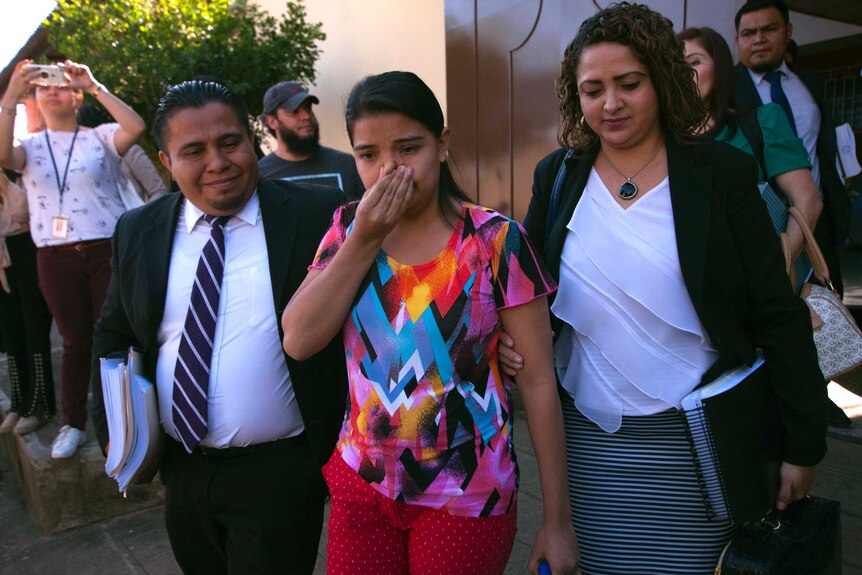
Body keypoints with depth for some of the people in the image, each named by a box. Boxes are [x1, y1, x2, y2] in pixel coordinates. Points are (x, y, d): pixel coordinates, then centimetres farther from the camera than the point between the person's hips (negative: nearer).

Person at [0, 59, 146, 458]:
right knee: (75, 341, 11)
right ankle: (72, 424, 23)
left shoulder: (99, 137, 3)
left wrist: (95, 87, -16)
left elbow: (136, 127, -16)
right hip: (55, 258, 2)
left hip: (107, 250, -2)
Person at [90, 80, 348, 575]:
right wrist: (114, 430, 4)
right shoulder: (137, 232, 2)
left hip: (280, 473, -4)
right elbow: (113, 335, 13)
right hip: (182, 472, 5)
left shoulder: (318, 215, -11)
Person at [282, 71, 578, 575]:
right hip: (361, 485, 4)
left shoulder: (496, 241, -13)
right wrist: (364, 240, -16)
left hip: (466, 498, -3)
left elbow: (538, 381, -11)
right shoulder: (348, 230, 0)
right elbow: (299, 341, -9)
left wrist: (557, 519, -8)